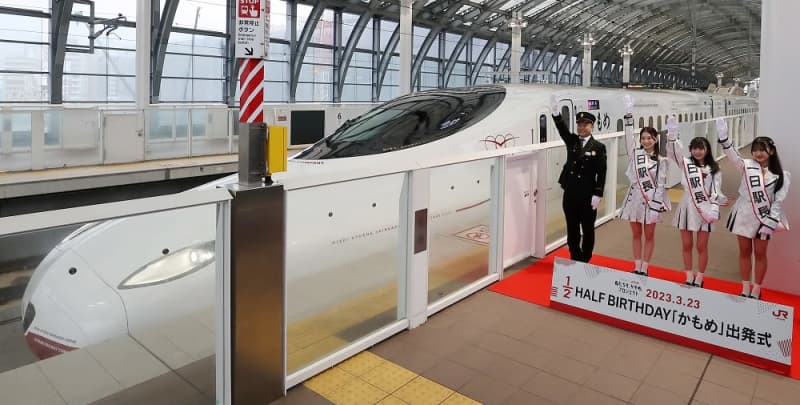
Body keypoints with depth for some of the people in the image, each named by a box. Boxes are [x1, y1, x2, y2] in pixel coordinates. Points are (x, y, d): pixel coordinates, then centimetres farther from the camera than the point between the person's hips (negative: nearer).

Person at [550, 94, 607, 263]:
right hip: (570, 193, 3)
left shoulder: (599, 147, -3)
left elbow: (601, 173, -7)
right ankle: (575, 259, 25)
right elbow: (562, 129, -13)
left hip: (588, 195, -3)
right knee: (572, 229, 11)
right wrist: (555, 112, -30)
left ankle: (585, 260, 21)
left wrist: (597, 195, -12)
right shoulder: (572, 141, 6)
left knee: (588, 229, 8)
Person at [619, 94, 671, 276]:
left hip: (651, 199, -2)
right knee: (636, 234, 10)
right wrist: (629, 116, -20)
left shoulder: (660, 160, -2)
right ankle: (637, 267, 20)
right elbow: (629, 137, -11)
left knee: (649, 235, 8)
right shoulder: (635, 153, 2)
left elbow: (660, 184, -5)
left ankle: (644, 268, 18)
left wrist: (656, 205, -11)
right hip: (635, 197, 2)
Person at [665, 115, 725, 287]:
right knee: (687, 245, 8)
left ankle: (699, 280, 19)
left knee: (702, 247, 6)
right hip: (687, 207, 1)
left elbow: (716, 191, -1)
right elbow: (673, 151, -14)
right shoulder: (685, 163, 3)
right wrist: (672, 133, -28)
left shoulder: (714, 169, 3)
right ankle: (689, 278, 21)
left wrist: (714, 209, -14)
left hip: (704, 209, -1)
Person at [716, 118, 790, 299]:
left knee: (760, 254, 8)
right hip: (744, 215, 1)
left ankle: (756, 291, 22)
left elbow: (779, 201, -5)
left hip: (763, 217, -1)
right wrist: (724, 139, -35)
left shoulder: (781, 175, -4)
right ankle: (745, 289, 23)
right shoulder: (747, 165, -3)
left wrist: (770, 222, -12)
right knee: (744, 252, 11)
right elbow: (733, 155, -19)